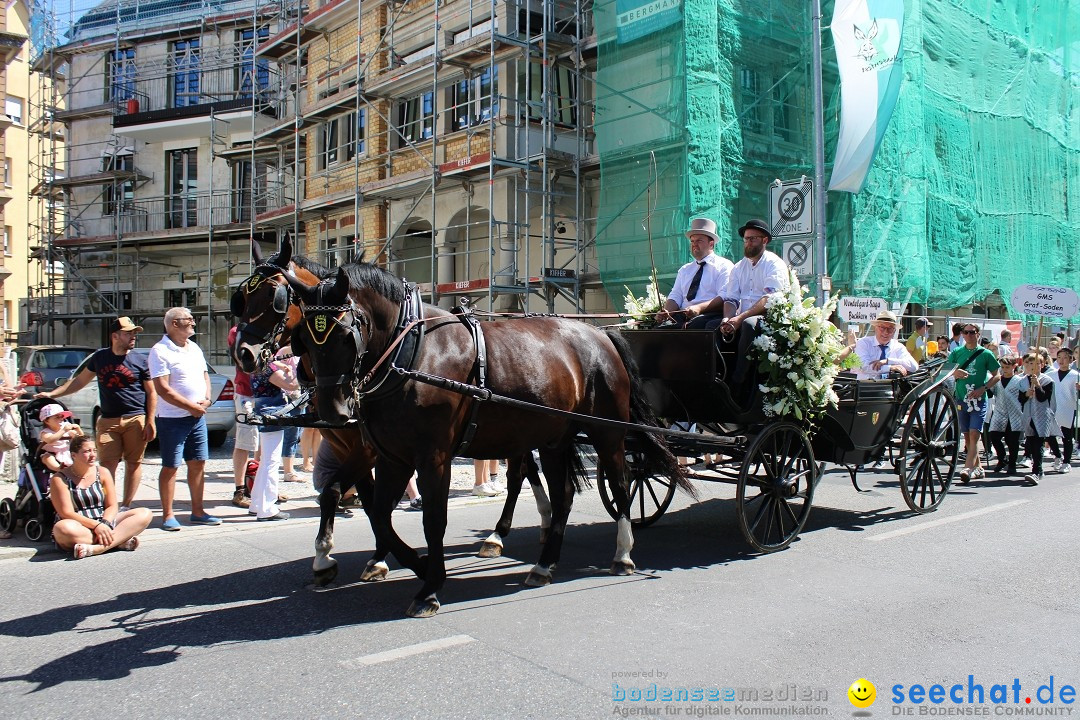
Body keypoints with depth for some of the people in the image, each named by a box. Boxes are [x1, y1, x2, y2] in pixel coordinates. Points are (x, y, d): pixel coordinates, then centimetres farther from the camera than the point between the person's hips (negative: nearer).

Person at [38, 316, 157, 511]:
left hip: (136, 419, -2)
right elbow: (79, 380, 21)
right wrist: (52, 394, 15)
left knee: (133, 463, 2)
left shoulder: (140, 360, 2)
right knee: (107, 465, -3)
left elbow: (151, 393, 2)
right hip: (107, 421, 2)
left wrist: (150, 422, -6)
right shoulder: (100, 357, 10)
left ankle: (126, 506, 11)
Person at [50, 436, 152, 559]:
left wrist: (105, 523, -20)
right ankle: (119, 541, -31)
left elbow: (112, 506, 3)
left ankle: (97, 548, -35)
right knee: (62, 528, -40)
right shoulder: (59, 479, -4)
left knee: (145, 514, -17)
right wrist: (96, 526, -26)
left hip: (104, 523, 4)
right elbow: (67, 513, -13)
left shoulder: (103, 472, 7)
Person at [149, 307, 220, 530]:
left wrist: (207, 400, 0)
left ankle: (197, 511, 19)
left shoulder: (194, 348, 12)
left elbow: (205, 375, 19)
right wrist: (191, 406, -16)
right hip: (173, 419, -7)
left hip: (198, 417, 7)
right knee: (170, 467, 0)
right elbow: (162, 388, -17)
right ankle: (167, 515, 9)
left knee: (198, 464, 10)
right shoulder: (160, 351, -11)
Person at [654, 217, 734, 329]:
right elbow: (675, 297, 16)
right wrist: (666, 312, -8)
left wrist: (700, 308, -24)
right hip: (682, 317, 5)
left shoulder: (723, 266, 6)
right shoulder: (685, 269, 25)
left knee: (696, 323, -39)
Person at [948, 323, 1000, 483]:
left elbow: (996, 376, 4)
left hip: (979, 399, -3)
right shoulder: (956, 352, 8)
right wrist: (955, 373, -14)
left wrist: (983, 388, -11)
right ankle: (977, 467, 23)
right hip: (961, 399, 4)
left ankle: (968, 468, -22)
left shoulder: (985, 353, 1)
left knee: (974, 434, -14)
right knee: (967, 436, 10)